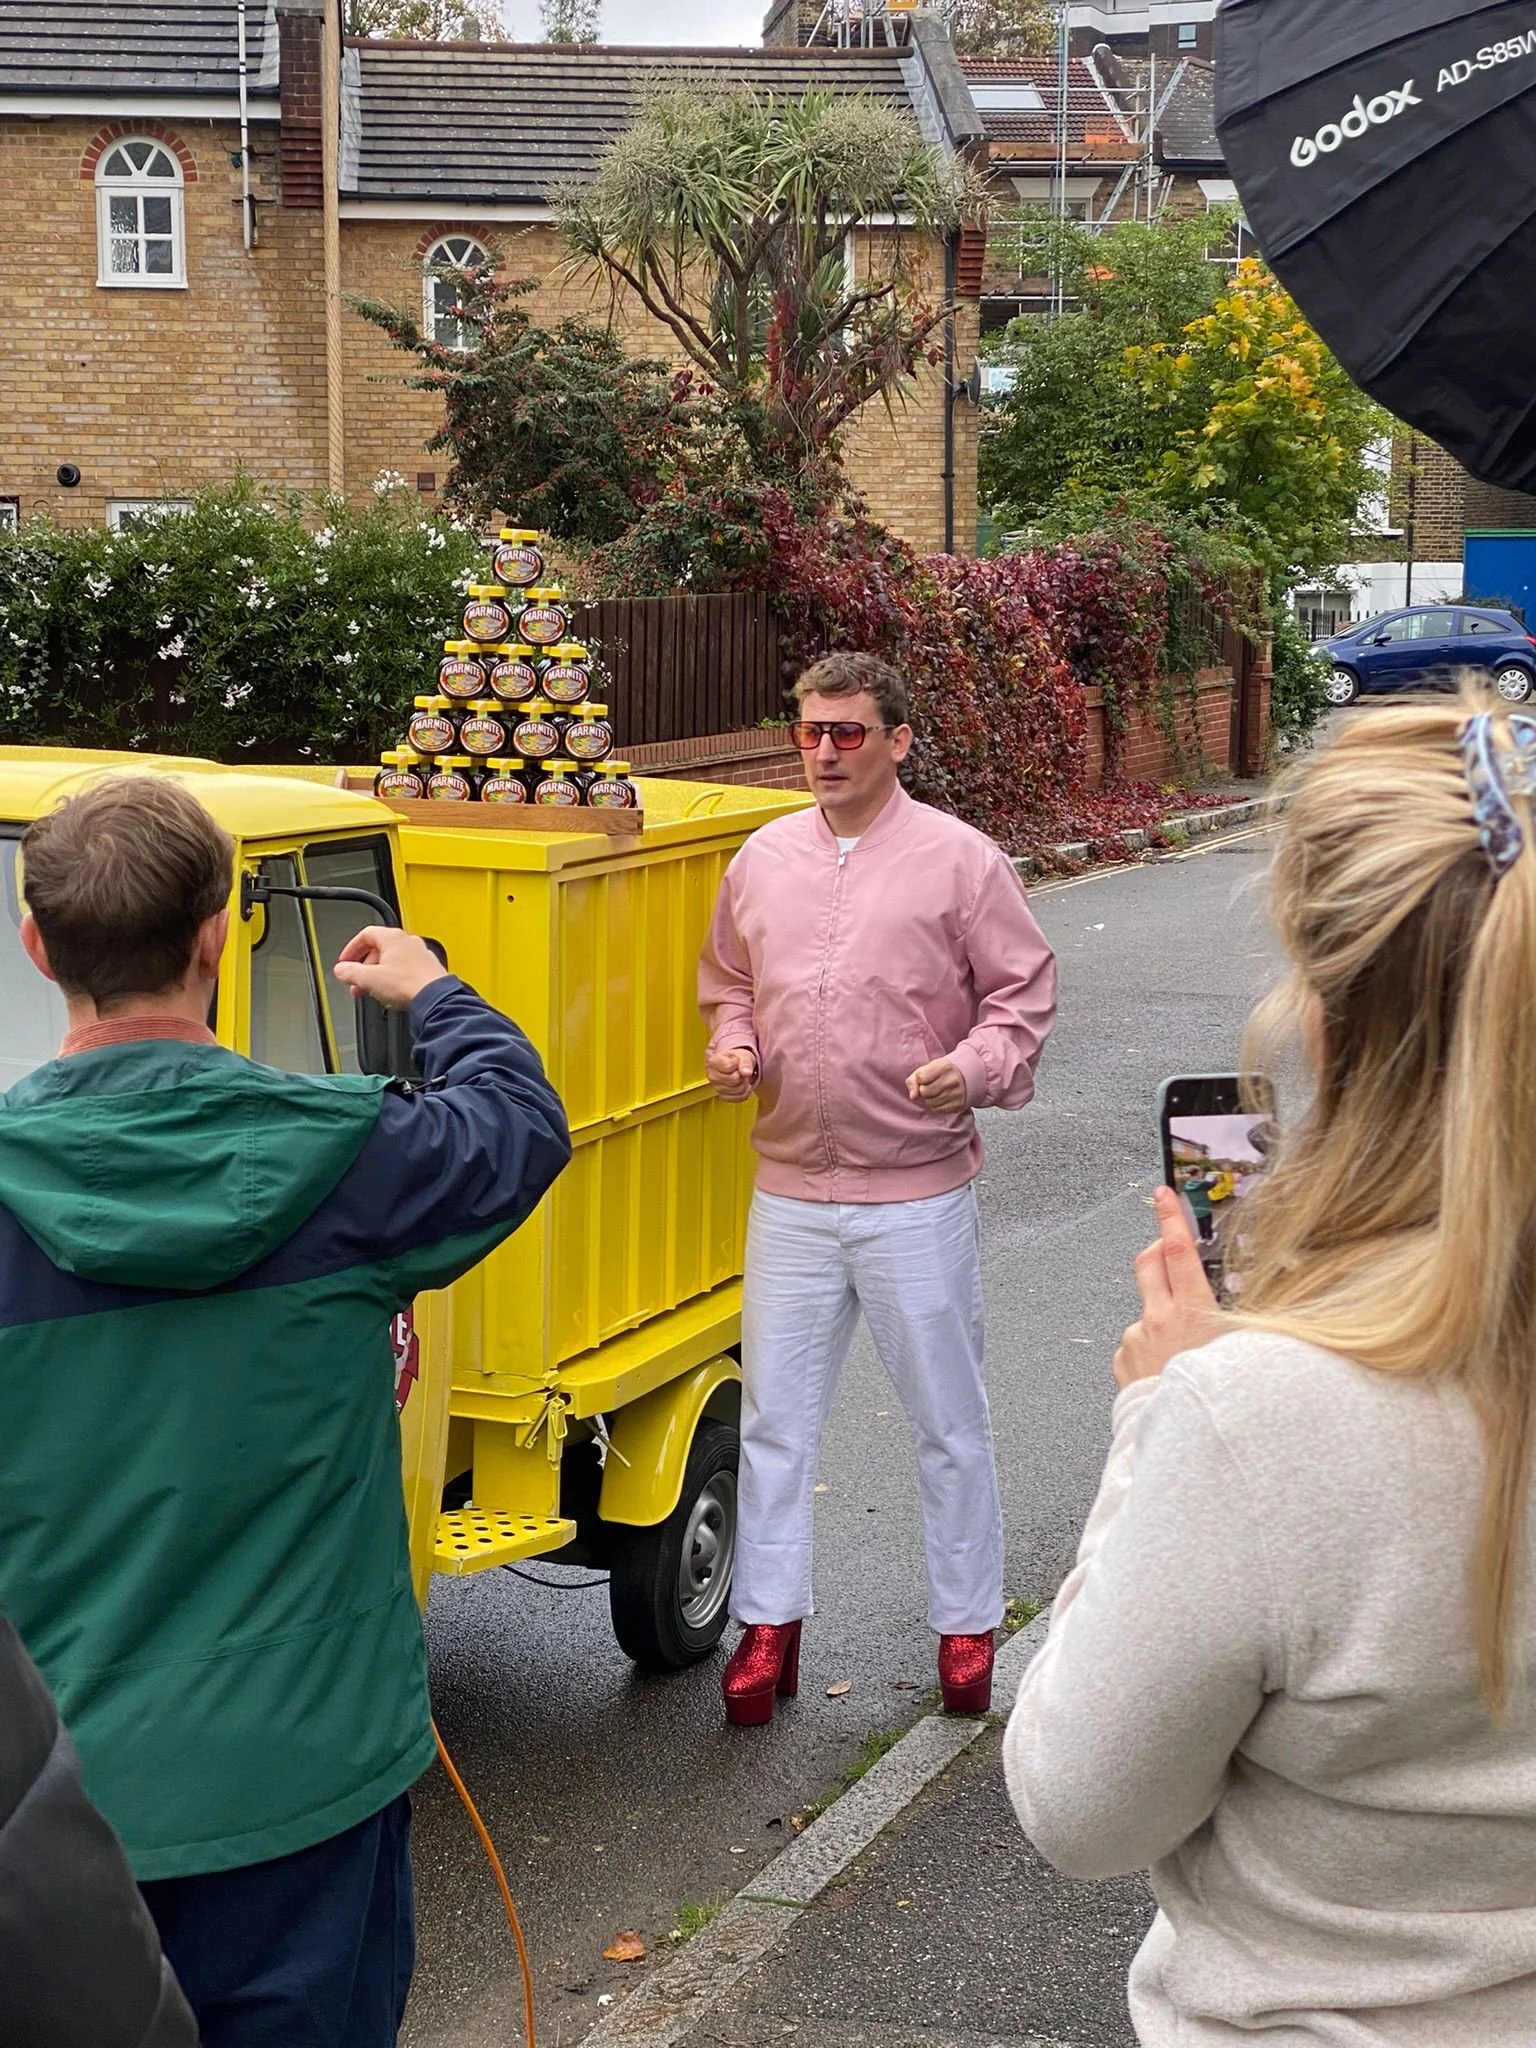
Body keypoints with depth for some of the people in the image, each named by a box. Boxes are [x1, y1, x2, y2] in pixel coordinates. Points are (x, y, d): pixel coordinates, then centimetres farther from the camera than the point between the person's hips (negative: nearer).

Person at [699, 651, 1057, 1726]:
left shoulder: (961, 860, -6)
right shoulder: (764, 858, 7)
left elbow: (1024, 994, -2)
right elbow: (728, 980, 19)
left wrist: (975, 1068, -19)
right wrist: (731, 1045, 0)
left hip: (919, 1194, -4)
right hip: (791, 1190, 4)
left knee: (950, 1419, 8)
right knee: (775, 1413, 9)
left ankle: (967, 1626, 22)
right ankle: (769, 1622, 22)